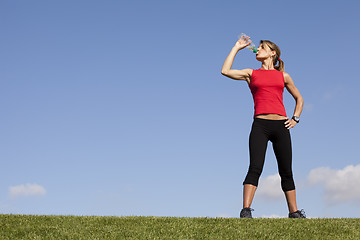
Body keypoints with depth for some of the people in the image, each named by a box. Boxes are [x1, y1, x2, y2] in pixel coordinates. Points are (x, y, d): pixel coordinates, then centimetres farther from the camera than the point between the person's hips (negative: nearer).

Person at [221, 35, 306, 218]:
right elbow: (225, 71, 1)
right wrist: (237, 48, 9)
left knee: (286, 172, 5)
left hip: (281, 126, 2)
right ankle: (245, 211, -19)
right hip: (260, 125, -2)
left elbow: (299, 98, 27)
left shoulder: (283, 76, 17)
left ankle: (294, 212, 13)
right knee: (255, 168, -16)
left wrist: (295, 118, 12)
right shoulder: (251, 74, 14)